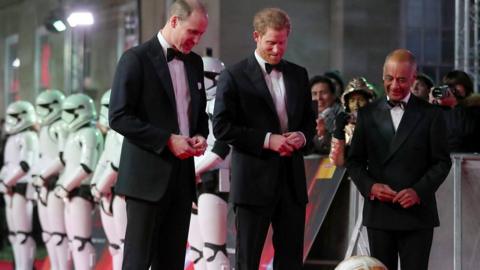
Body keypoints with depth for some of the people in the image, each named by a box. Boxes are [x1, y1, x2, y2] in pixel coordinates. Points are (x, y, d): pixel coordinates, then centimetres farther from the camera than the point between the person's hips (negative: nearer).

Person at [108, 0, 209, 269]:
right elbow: (119, 117, -13)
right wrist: (168, 140, -17)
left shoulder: (194, 62, 14)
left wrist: (200, 135, 3)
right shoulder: (137, 59, -8)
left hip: (182, 174, 7)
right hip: (147, 176, -7)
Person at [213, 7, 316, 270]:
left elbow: (309, 119, 21)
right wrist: (267, 140, -17)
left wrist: (302, 136, -3)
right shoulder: (234, 76, -5)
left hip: (292, 179, 5)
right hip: (254, 179, -5)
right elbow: (222, 127, -10)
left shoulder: (298, 75, 12)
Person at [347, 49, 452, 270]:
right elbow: (354, 160, 9)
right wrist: (369, 186, -9)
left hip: (417, 213, -2)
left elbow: (442, 162, 2)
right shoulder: (368, 114, 9)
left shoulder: (431, 114, 3)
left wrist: (419, 191, -13)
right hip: (378, 212, 2)